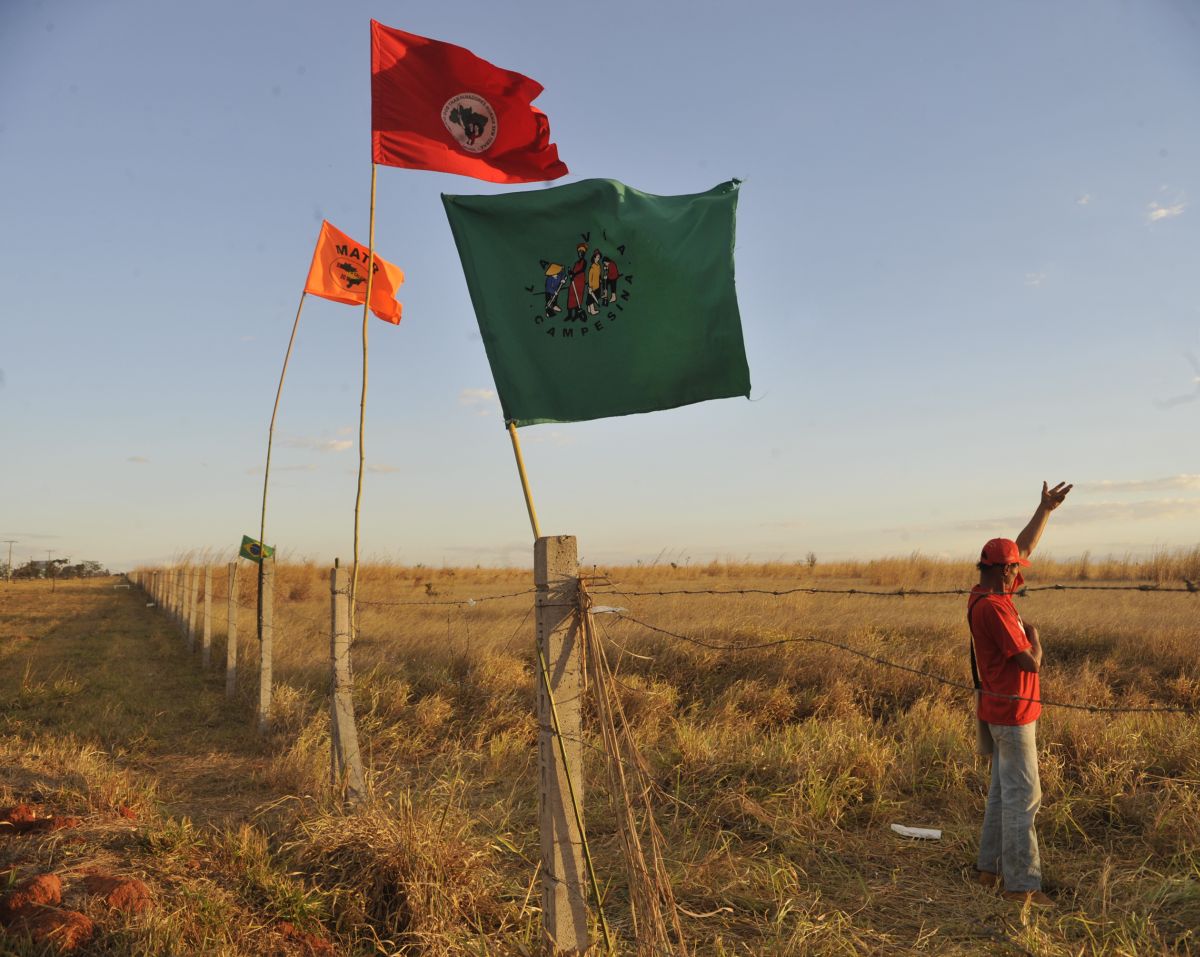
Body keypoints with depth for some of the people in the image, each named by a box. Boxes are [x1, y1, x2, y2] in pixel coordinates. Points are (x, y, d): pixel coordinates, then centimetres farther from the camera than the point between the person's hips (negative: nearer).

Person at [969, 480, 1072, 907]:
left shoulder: (985, 594, 6)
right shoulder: (994, 607, -23)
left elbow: (1023, 547, 17)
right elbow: (1031, 662, -22)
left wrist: (1046, 508, 17)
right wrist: (1034, 636, -1)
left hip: (999, 709, 10)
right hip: (1013, 712, -10)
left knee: (1003, 790, 18)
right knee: (1023, 796, -3)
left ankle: (990, 867, 26)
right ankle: (1022, 883, 5)